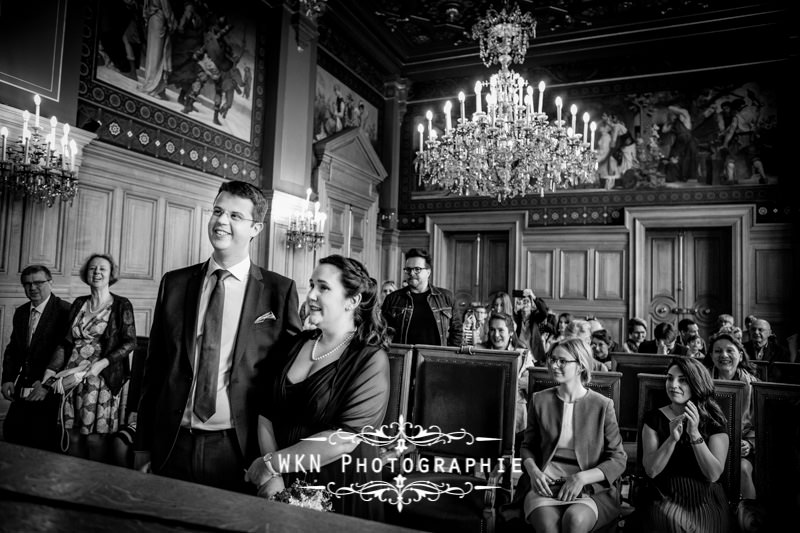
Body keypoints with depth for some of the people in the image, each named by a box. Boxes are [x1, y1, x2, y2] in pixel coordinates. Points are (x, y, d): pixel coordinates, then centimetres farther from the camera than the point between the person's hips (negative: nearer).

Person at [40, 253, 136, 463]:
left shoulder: (121, 305, -1)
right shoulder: (79, 303, 13)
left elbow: (130, 342, -6)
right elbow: (66, 342, 11)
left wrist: (102, 363, -16)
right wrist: (49, 373, 1)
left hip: (103, 377, -4)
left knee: (96, 438, -3)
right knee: (73, 437, 7)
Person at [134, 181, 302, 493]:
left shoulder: (279, 291, -6)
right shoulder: (174, 283, 4)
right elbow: (154, 367, 8)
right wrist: (142, 445, 7)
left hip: (238, 452, -2)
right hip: (172, 446, 3)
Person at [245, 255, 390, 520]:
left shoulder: (370, 359, -15)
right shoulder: (295, 344, 0)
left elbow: (344, 439, -22)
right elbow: (266, 414, -1)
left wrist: (273, 462, -16)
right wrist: (271, 475, -13)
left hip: (340, 492, -4)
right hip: (284, 487, 4)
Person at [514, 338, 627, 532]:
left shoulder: (602, 405, 1)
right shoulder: (540, 400, 7)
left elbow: (618, 460, 2)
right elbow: (528, 446, 17)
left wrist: (582, 478, -13)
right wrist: (533, 470, -5)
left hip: (590, 488, 0)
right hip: (545, 484, 1)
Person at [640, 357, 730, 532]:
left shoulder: (714, 421, 2)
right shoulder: (654, 418, 1)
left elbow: (714, 475, -8)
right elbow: (651, 470, -7)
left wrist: (695, 434, -20)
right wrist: (672, 438, -20)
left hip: (704, 500, 1)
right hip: (666, 498, -1)